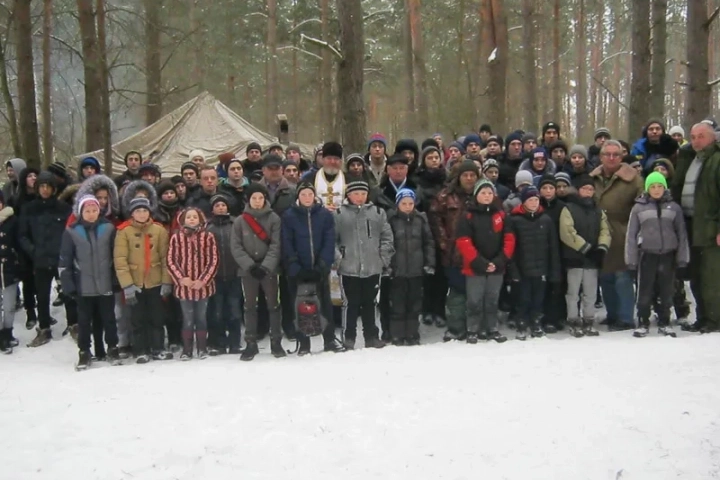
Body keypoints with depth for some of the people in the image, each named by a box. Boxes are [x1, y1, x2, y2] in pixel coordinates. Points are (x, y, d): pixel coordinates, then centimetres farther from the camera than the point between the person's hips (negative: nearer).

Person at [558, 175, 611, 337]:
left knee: (590, 293, 10)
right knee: (573, 292, 2)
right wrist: (586, 247, -18)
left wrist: (602, 248, -13)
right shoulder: (569, 209, -5)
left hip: (592, 259, 5)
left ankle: (588, 322, 18)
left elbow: (605, 231, 6)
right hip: (575, 258, -5)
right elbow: (567, 233, -15)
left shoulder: (598, 211, 14)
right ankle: (573, 322, 10)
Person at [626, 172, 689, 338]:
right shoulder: (639, 207, 0)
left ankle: (664, 323, 21)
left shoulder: (674, 207, 4)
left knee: (666, 291, 10)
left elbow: (681, 233, 6)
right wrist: (631, 259, -2)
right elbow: (631, 234, 1)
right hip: (647, 255, -1)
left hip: (668, 255, 2)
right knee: (645, 292, 4)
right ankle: (643, 323, 14)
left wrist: (682, 257, 1)